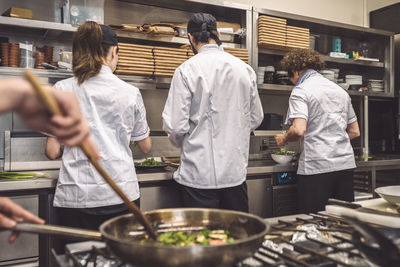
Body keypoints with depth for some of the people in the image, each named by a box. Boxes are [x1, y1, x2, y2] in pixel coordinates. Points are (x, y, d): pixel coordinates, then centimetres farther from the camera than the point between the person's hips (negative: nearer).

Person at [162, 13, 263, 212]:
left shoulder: (187, 70, -10)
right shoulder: (245, 69, 4)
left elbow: (175, 126, -12)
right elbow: (255, 119, 11)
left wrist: (180, 142, 10)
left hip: (200, 174, -4)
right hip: (236, 172, 5)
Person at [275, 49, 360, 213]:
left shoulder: (300, 91, -5)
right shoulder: (340, 90, 17)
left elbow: (299, 130, -19)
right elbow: (354, 132, 19)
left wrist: (284, 139, 0)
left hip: (317, 167, -7)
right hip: (346, 164, 7)